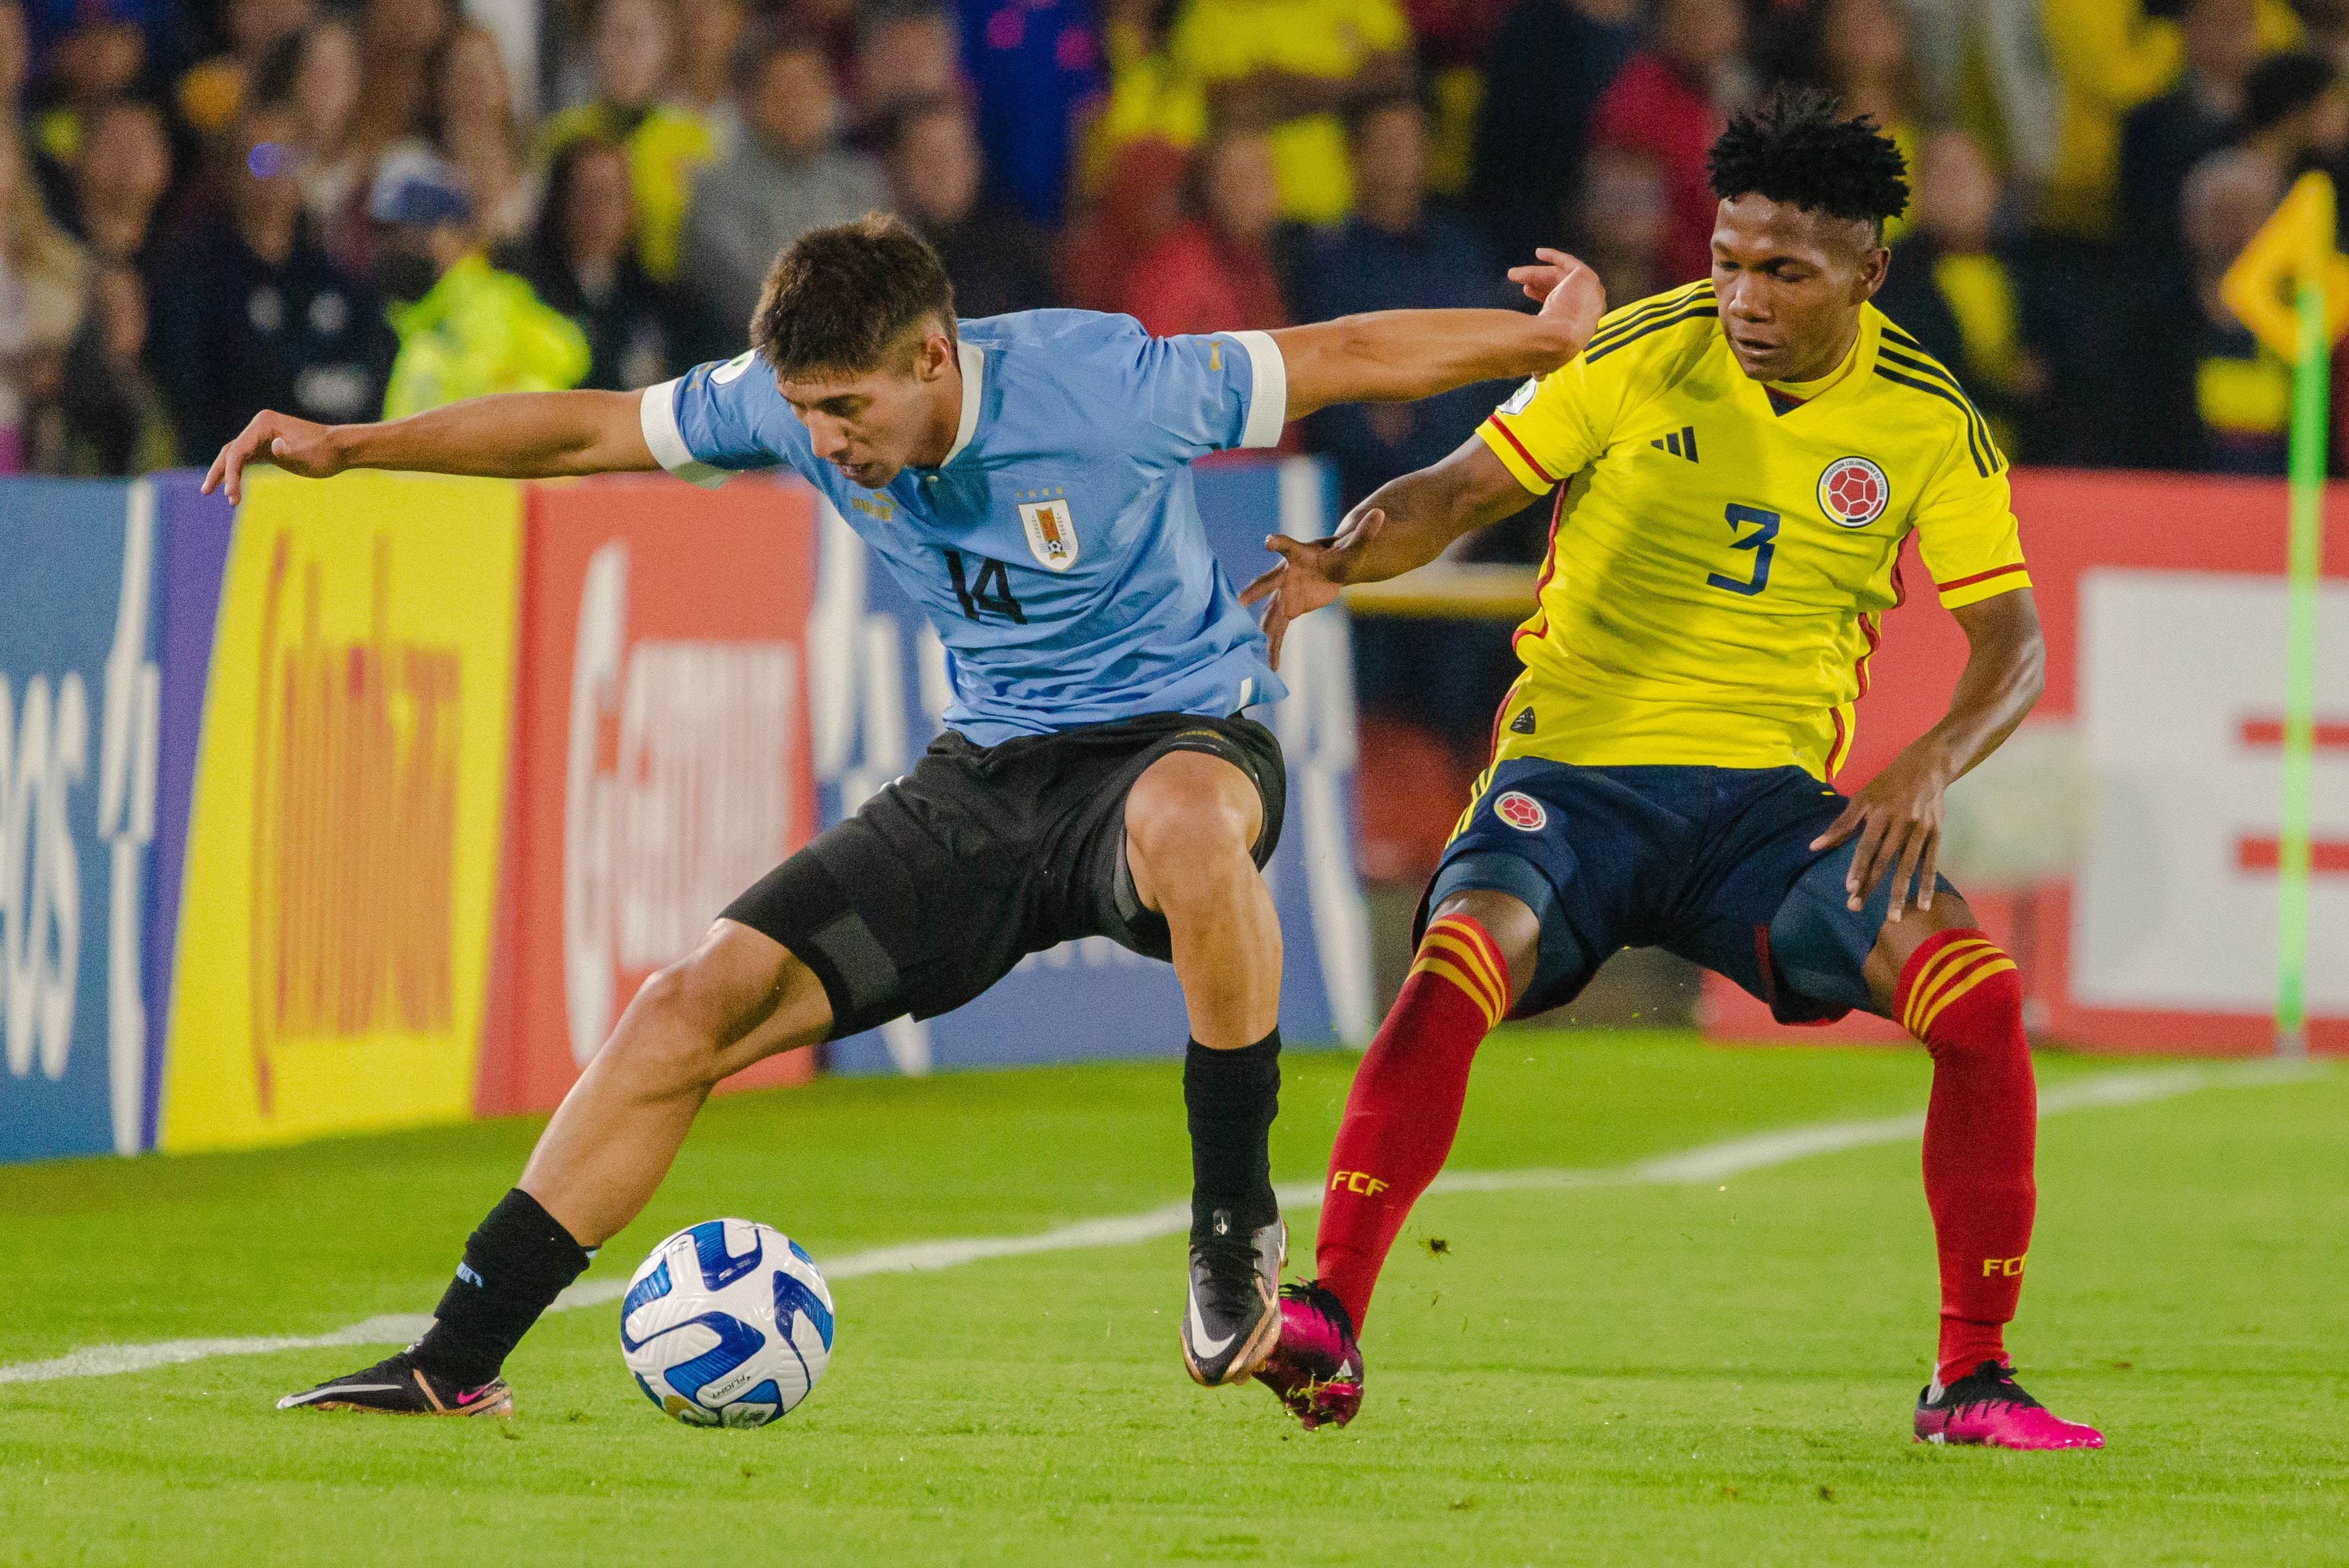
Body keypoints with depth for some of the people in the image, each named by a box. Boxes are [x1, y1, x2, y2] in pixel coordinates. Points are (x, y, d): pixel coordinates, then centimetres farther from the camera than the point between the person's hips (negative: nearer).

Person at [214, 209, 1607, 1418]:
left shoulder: (1096, 386, -23)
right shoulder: (793, 405, -8)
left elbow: (1342, 356, -13)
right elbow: (586, 431, 4)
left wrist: (1549, 339, -15)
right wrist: (351, 445, 2)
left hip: (1183, 733, -5)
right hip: (988, 770, 5)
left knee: (1184, 820, -45)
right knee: (697, 1005, -7)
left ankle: (1237, 1223, -25)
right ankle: (461, 1357, 0)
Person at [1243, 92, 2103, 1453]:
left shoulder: (1928, 423, 0)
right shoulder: (1636, 360, -4)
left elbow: (2014, 643, 1)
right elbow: (1457, 494, -1)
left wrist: (1933, 764, -19)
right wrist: (1339, 561, -23)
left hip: (1776, 797, 2)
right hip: (1578, 766, -2)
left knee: (1982, 995, -21)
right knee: (1458, 966, -32)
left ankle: (1973, 1378, -8)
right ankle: (1326, 1323, -26)